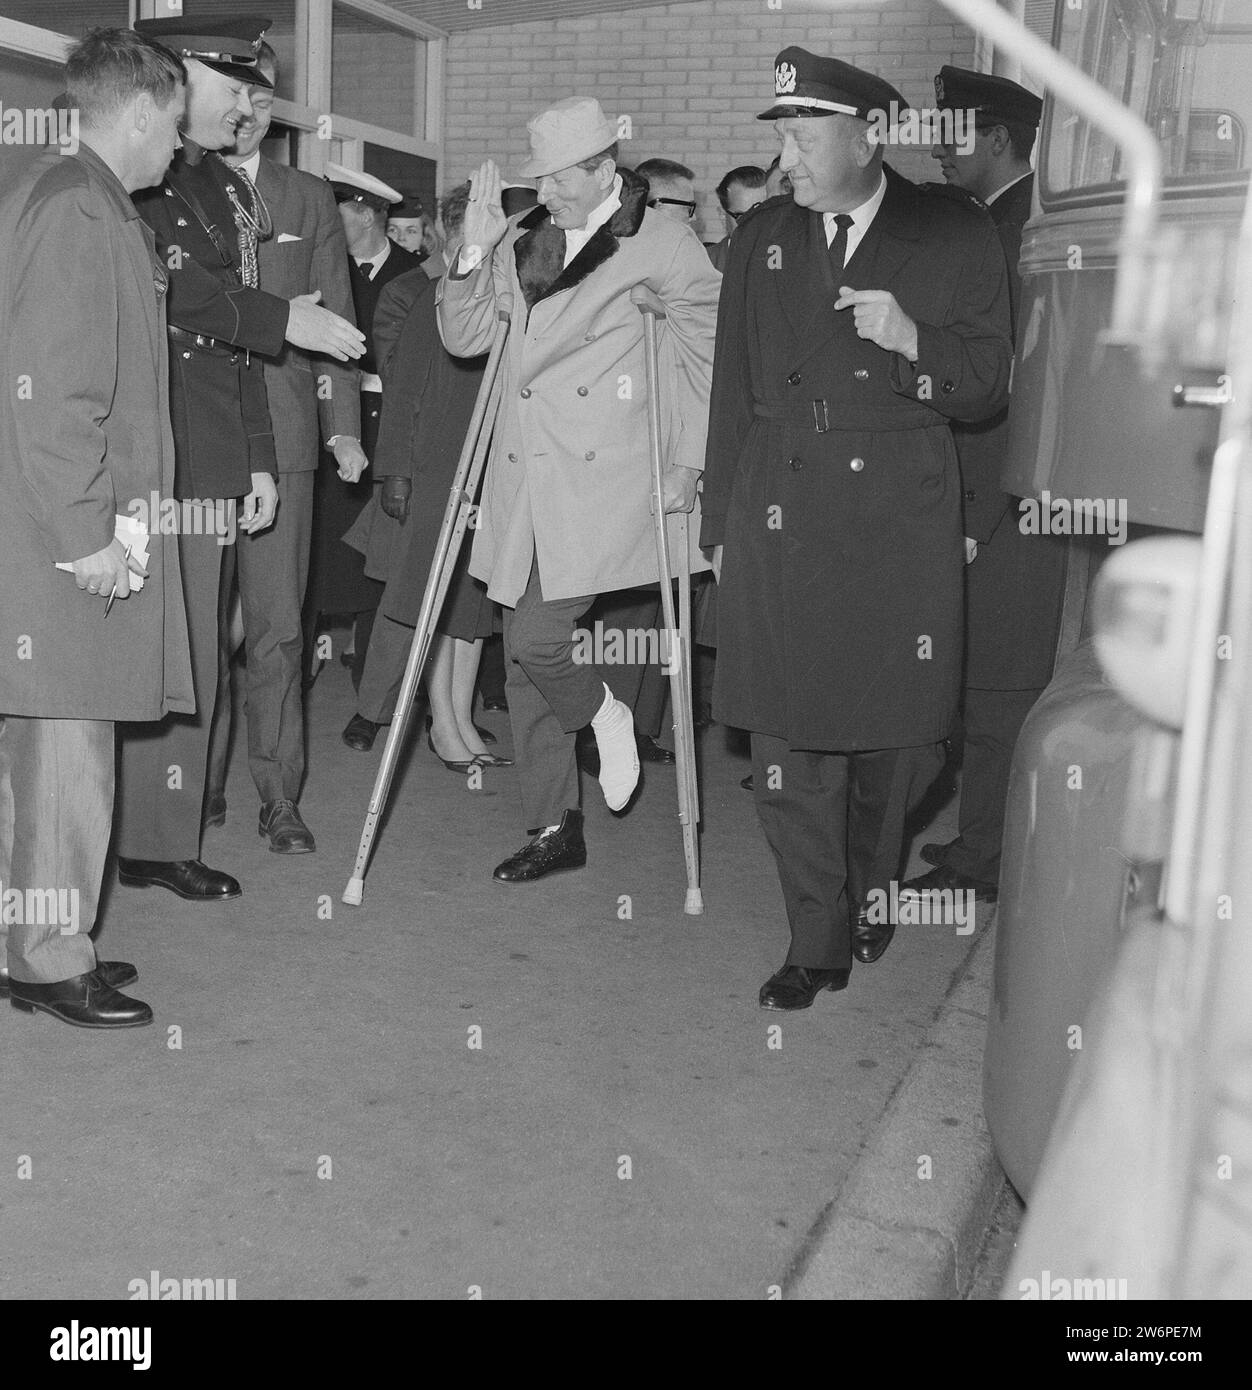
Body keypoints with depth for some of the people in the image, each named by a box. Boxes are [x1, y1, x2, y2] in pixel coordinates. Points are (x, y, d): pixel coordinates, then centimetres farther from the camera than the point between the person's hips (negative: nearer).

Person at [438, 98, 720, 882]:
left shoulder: (660, 244, -3)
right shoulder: (525, 243, 11)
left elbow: (710, 352, 1)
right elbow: (464, 337, 13)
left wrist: (689, 461, -2)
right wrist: (474, 254, -1)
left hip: (604, 478, -6)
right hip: (525, 478, 6)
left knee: (535, 638, -16)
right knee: (524, 656, 7)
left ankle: (604, 716, 19)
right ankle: (554, 829, 20)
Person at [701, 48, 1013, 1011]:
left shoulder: (956, 237, 2)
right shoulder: (760, 241, 10)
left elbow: (988, 390, 3)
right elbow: (733, 394, 14)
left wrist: (913, 341, -17)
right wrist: (722, 525, 11)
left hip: (900, 520, -2)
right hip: (780, 522, 2)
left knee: (896, 736, 7)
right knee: (788, 741, 0)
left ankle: (872, 894, 35)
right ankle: (819, 943, 13)